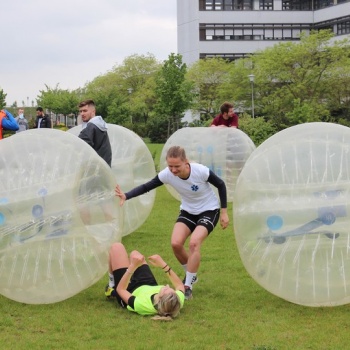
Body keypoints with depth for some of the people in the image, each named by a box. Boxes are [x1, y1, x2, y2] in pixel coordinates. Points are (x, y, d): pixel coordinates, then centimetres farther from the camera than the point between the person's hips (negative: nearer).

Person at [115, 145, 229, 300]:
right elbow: (146, 186, -15)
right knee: (176, 243, -16)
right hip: (188, 211, 4)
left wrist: (224, 212, -10)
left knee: (194, 242, -26)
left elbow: (221, 185, -14)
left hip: (209, 211, -4)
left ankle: (188, 285, -13)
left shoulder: (201, 171, -30)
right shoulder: (167, 174, -22)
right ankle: (191, 275, 13)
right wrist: (126, 196, -32)